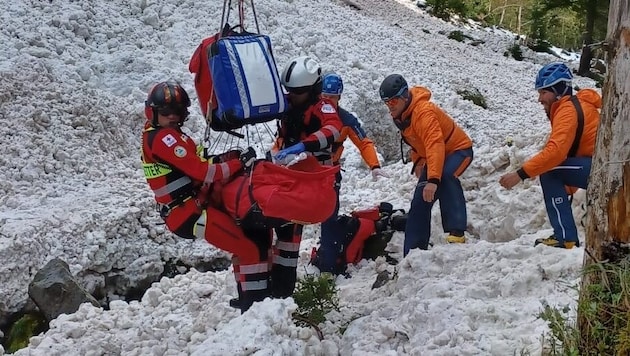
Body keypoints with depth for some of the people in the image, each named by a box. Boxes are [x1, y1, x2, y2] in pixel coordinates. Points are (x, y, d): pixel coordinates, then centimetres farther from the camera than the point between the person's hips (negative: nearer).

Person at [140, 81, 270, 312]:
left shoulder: (169, 135, 20)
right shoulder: (162, 137, -13)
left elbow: (194, 166, 13)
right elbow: (200, 171, -20)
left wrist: (224, 159, -2)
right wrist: (238, 164, -15)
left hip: (195, 206, 10)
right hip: (189, 213, -10)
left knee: (257, 236, 14)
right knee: (251, 248, -16)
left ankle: (248, 301, 19)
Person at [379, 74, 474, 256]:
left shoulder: (423, 111, -32)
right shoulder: (399, 114, -4)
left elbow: (435, 145, -43)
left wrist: (433, 179, -51)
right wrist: (417, 161, 8)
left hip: (458, 149, -8)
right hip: (432, 156, 9)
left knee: (445, 177, -40)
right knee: (420, 202, 2)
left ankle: (457, 232, -43)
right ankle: (413, 251, 8)